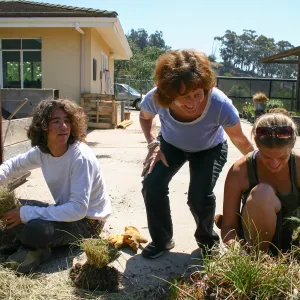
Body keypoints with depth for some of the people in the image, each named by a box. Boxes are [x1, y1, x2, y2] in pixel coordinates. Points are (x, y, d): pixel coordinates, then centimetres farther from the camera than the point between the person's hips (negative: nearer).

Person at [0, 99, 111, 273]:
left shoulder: (81, 157, -28)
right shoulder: (41, 151, -6)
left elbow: (78, 209, -31)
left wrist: (27, 214, -29)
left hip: (88, 220, -7)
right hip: (65, 211, 7)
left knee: (35, 230, -30)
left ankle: (36, 250, 1)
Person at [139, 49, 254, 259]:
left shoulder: (220, 104, -39)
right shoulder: (155, 99, -34)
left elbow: (241, 141, -20)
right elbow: (145, 117, -6)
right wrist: (153, 144, -20)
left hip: (210, 149, -2)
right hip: (171, 145, 2)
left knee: (200, 196, -22)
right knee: (152, 183, -19)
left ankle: (207, 239, 13)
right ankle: (162, 239, 8)